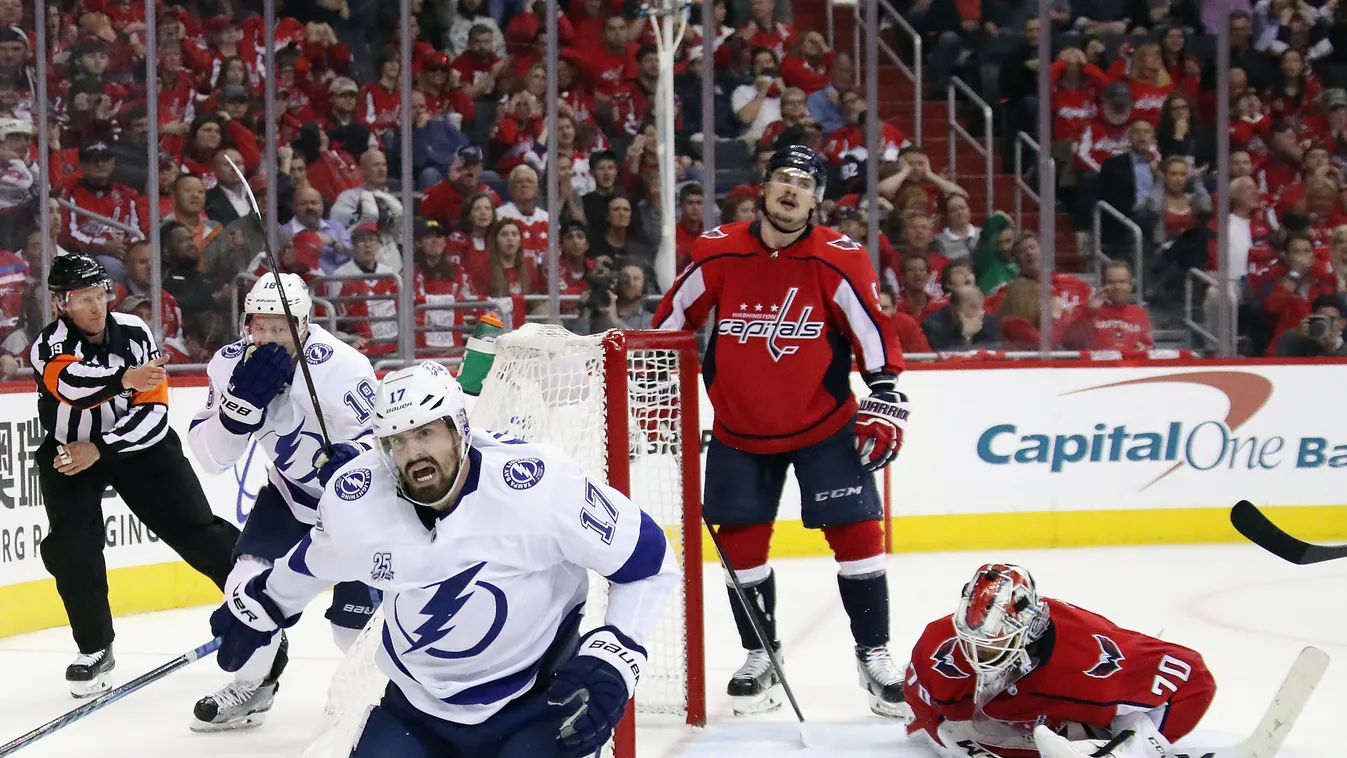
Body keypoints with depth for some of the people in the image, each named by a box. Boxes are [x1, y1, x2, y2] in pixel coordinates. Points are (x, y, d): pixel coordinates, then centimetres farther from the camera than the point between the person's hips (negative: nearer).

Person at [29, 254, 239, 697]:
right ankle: (95, 649, -5)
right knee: (73, 545, -18)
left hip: (137, 443, 1)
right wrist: (124, 378, -63)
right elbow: (70, 382, -44)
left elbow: (153, 410, -15)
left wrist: (100, 448, -26)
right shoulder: (49, 345, -20)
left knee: (195, 528, -1)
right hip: (68, 450, -1)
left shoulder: (134, 333, -14)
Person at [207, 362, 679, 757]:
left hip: (537, 702, -4)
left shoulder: (538, 486, -24)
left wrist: (611, 662, -20)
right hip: (418, 710, 4)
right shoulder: (354, 499, -12)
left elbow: (649, 562, -14)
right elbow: (317, 557, 14)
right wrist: (257, 606, 28)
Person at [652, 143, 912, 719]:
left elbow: (876, 332, -4)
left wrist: (883, 403, -11)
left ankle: (875, 656, 8)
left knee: (857, 533, -5)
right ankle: (760, 659, 19)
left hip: (825, 425, -1)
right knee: (741, 542, 3)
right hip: (739, 431, 1)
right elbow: (670, 323, 5)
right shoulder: (717, 252, -7)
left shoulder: (839, 260, -11)